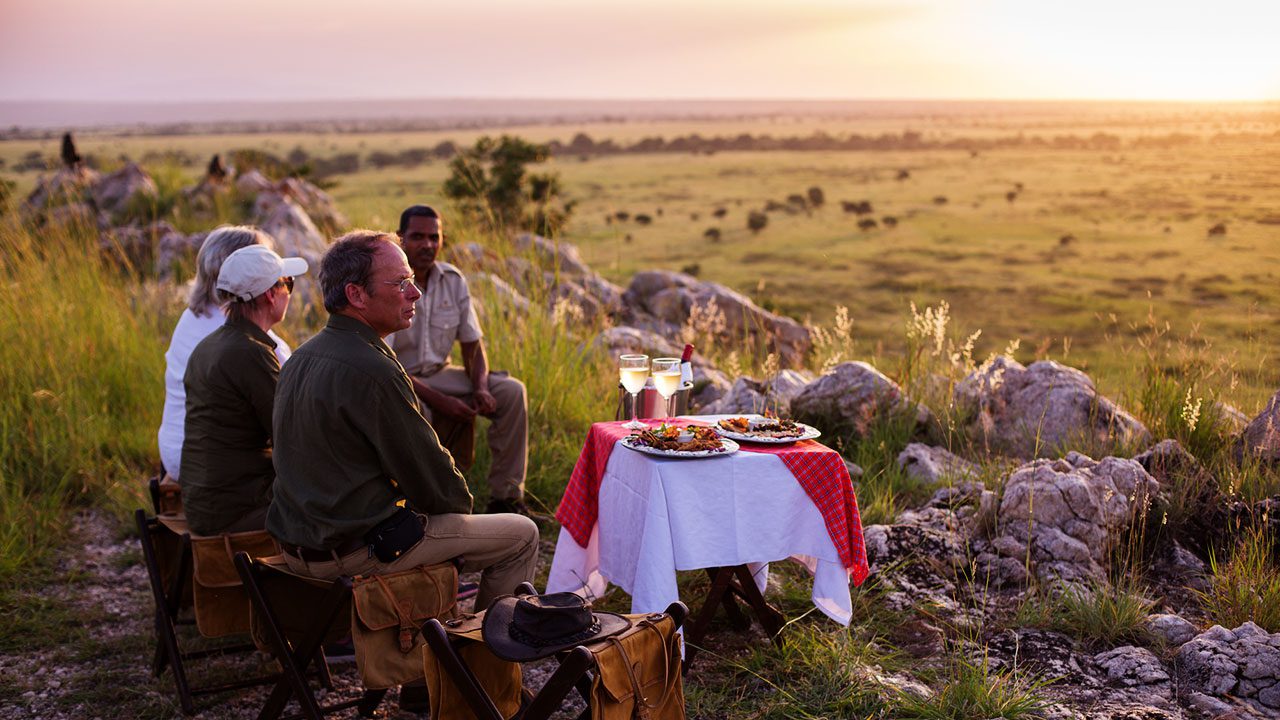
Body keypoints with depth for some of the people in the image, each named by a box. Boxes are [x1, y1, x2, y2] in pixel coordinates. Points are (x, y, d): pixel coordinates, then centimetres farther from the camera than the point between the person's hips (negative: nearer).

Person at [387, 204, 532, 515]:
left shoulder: (453, 280, 0)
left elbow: (472, 344, 7)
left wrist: (481, 387, -14)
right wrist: (437, 400, -26)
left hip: (438, 373, 6)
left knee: (512, 391, -13)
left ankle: (505, 496, -9)